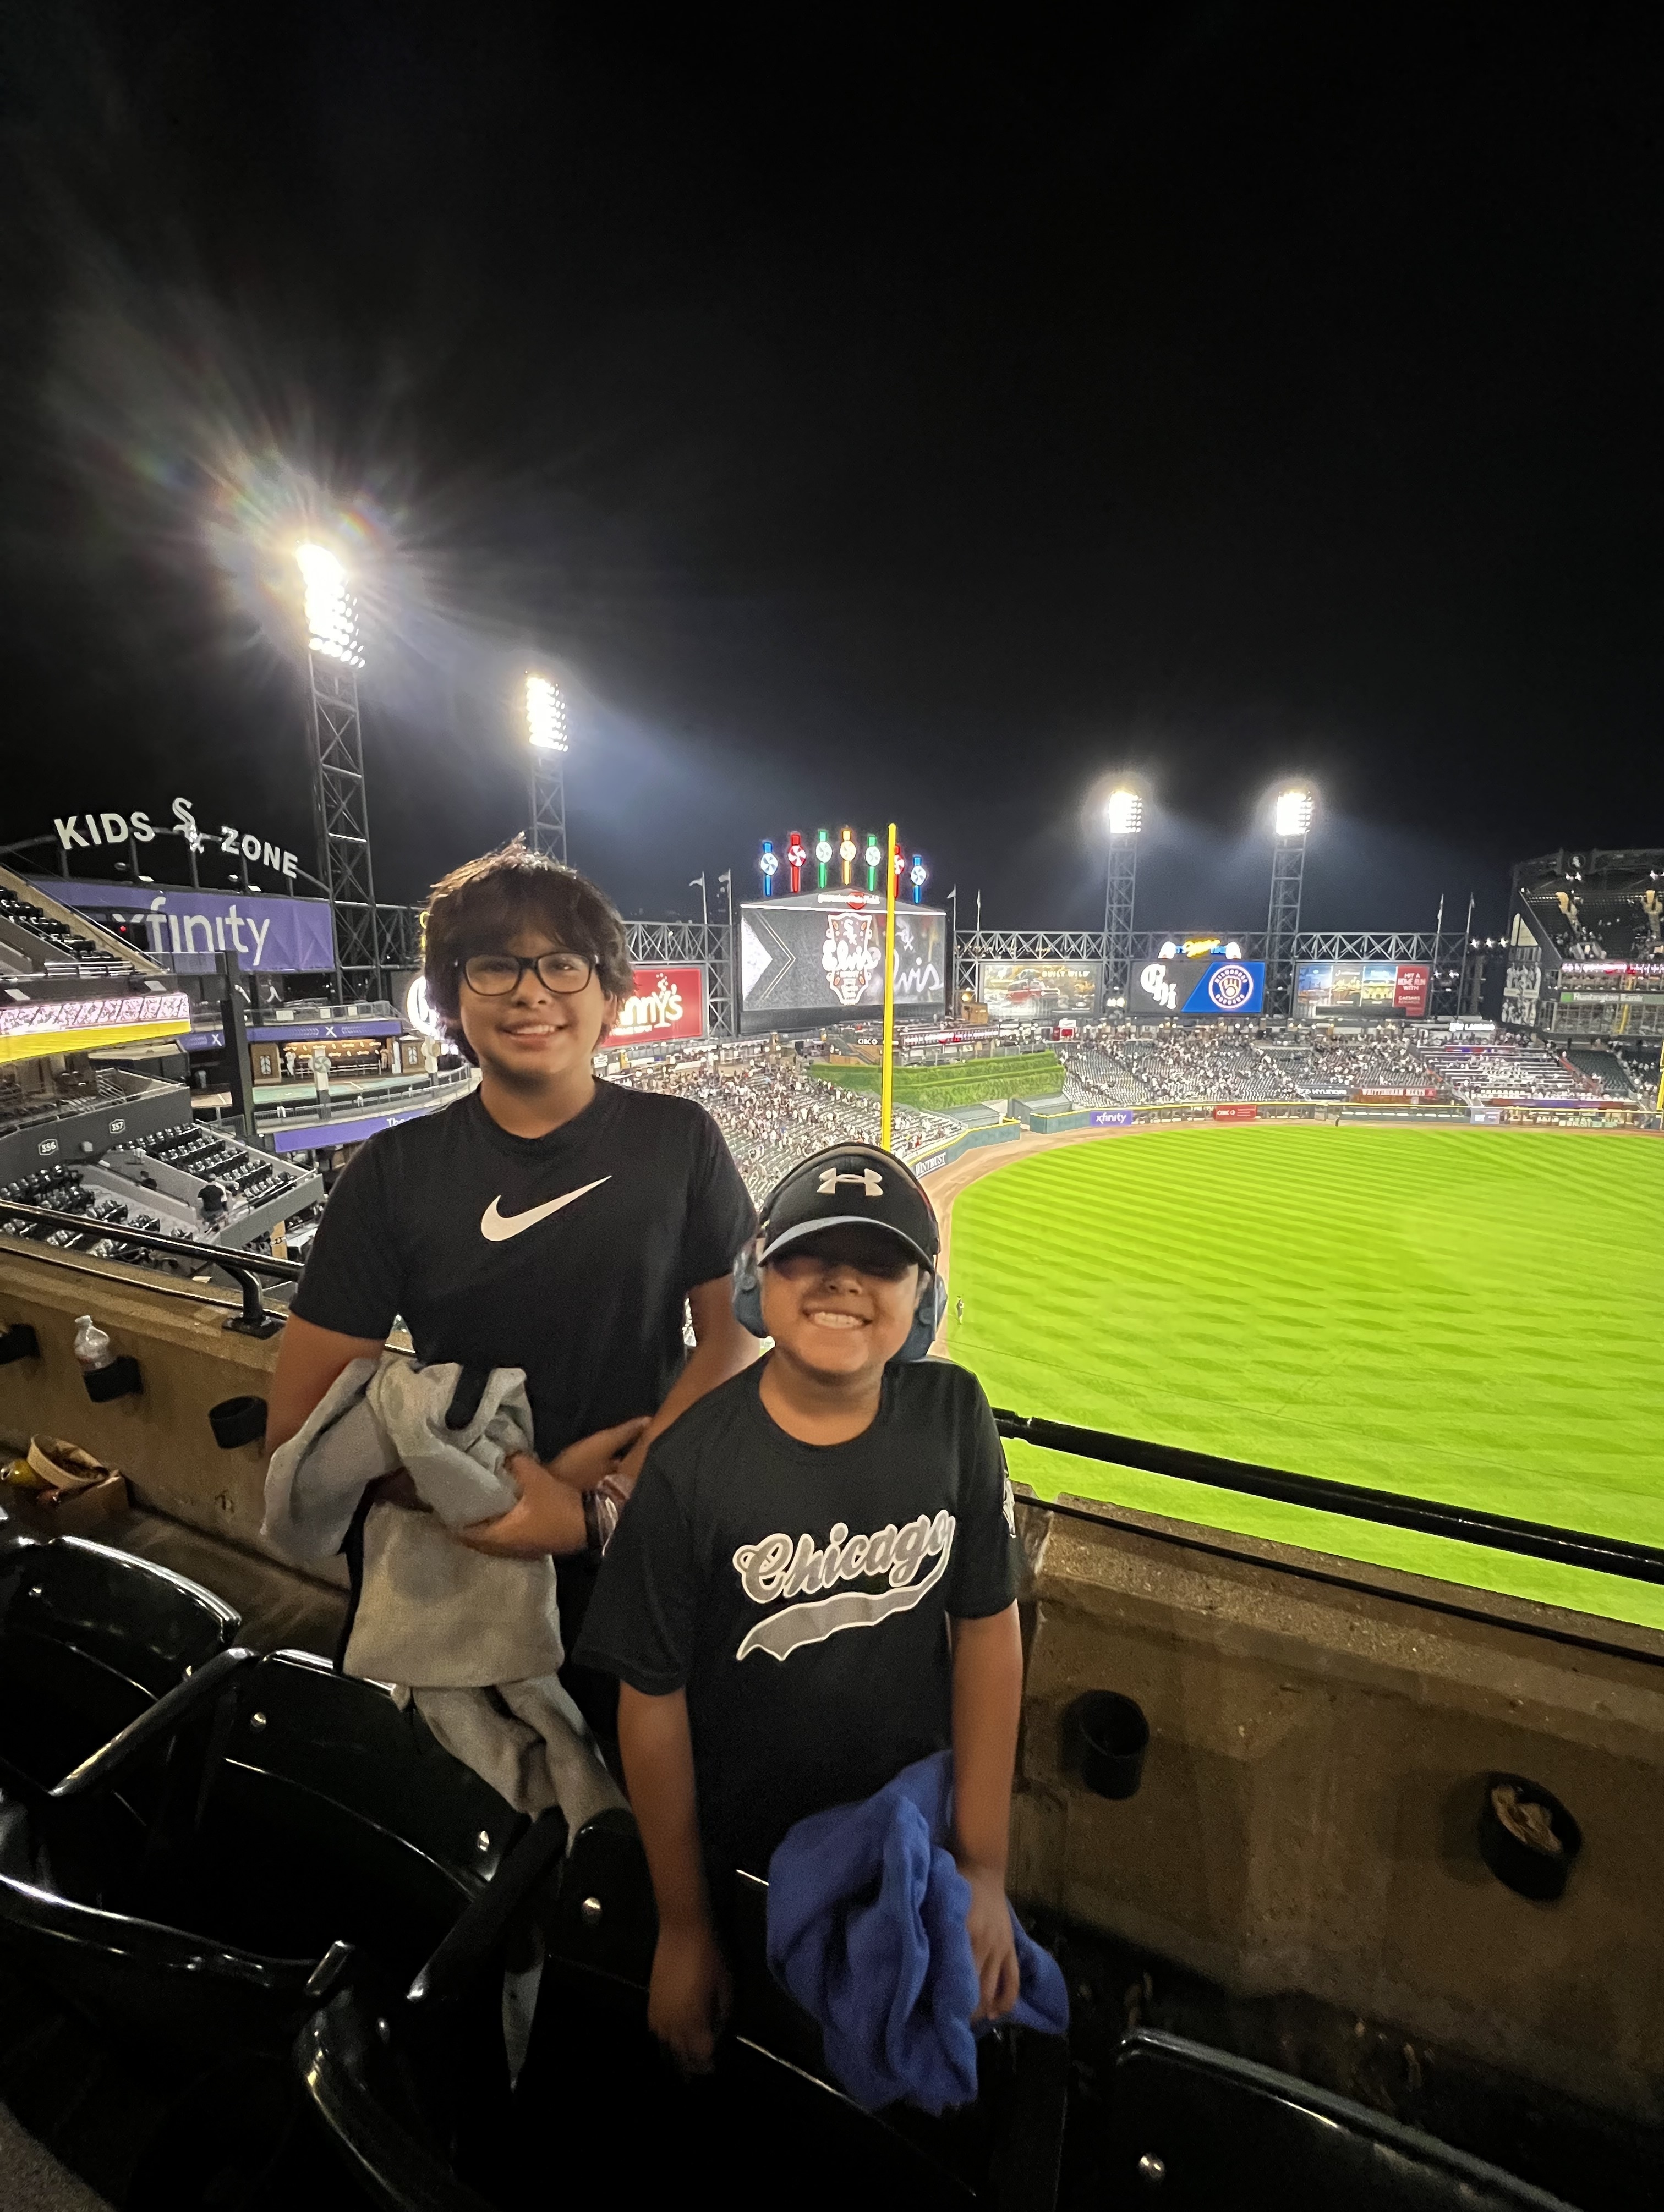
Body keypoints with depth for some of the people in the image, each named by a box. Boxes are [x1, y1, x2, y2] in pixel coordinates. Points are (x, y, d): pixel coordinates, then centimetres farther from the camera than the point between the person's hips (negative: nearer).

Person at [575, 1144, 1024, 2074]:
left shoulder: (953, 1413, -18)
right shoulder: (693, 1464, -26)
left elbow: (989, 1626, -9)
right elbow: (653, 1696, -15)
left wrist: (986, 1869, -5)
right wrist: (684, 1927, -3)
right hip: (744, 1866, -2)